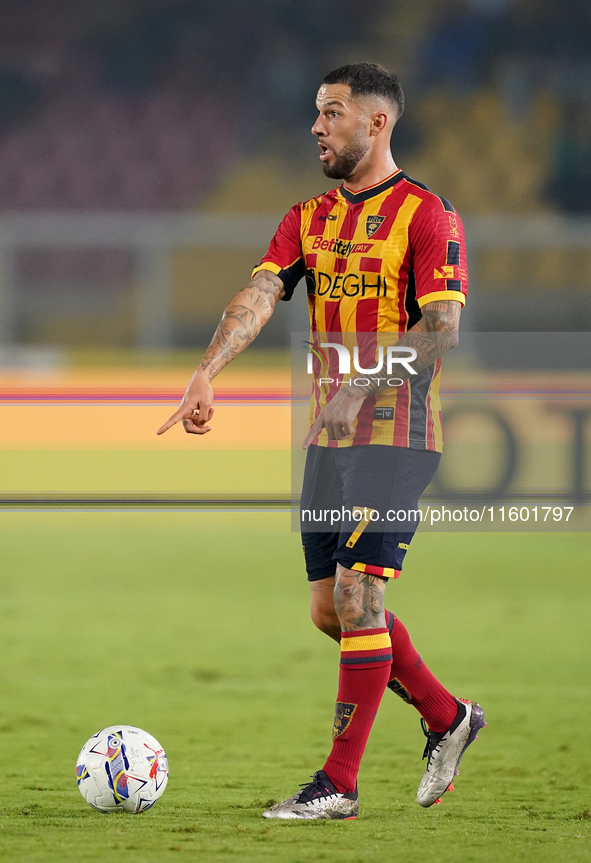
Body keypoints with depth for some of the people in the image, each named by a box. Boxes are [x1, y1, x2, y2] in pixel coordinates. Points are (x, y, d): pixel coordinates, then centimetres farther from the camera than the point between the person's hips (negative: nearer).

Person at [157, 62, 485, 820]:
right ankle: (447, 719, 26)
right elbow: (258, 296, -1)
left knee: (357, 600, -11)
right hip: (327, 437, 7)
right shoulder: (309, 219, 13)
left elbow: (441, 328, -15)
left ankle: (338, 784, -7)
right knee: (331, 609, 9)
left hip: (395, 432, -7)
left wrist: (362, 382, -27)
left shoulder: (426, 215, -7)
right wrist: (206, 376, -17)